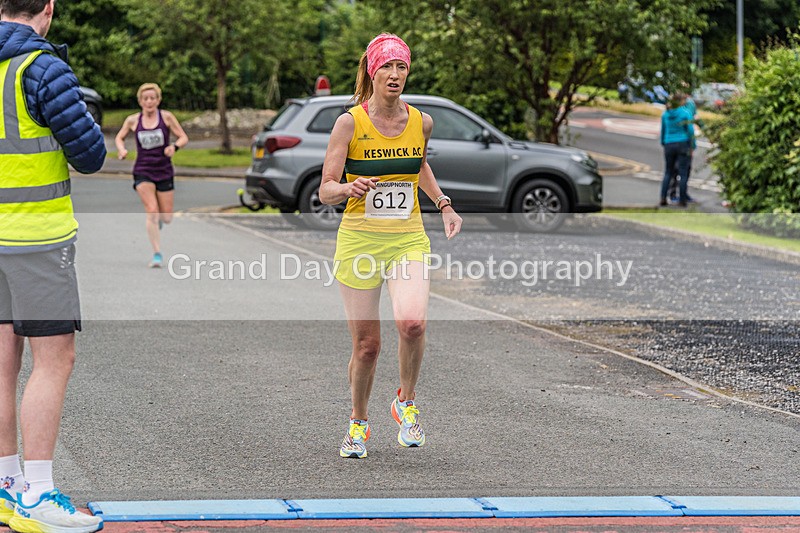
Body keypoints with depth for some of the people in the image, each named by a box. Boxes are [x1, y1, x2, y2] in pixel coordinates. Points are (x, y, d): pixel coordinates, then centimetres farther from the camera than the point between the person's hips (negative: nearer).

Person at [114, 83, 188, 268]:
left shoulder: (166, 117, -4)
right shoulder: (133, 120, -1)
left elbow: (183, 137, -1)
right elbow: (119, 137, 15)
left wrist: (174, 146, -22)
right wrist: (121, 149, -6)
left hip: (164, 171, 1)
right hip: (143, 172, -1)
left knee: (167, 218, 5)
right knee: (151, 210, -18)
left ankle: (158, 219, 45)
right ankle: (157, 255, -12)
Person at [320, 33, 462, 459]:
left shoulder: (421, 122, 4)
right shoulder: (349, 122, -6)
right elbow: (325, 191, -7)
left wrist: (443, 204, 16)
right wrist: (350, 188, -28)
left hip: (408, 239, 2)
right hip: (359, 239, -2)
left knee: (412, 322, -24)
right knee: (366, 344, 1)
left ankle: (406, 403, 2)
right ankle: (358, 423, 26)